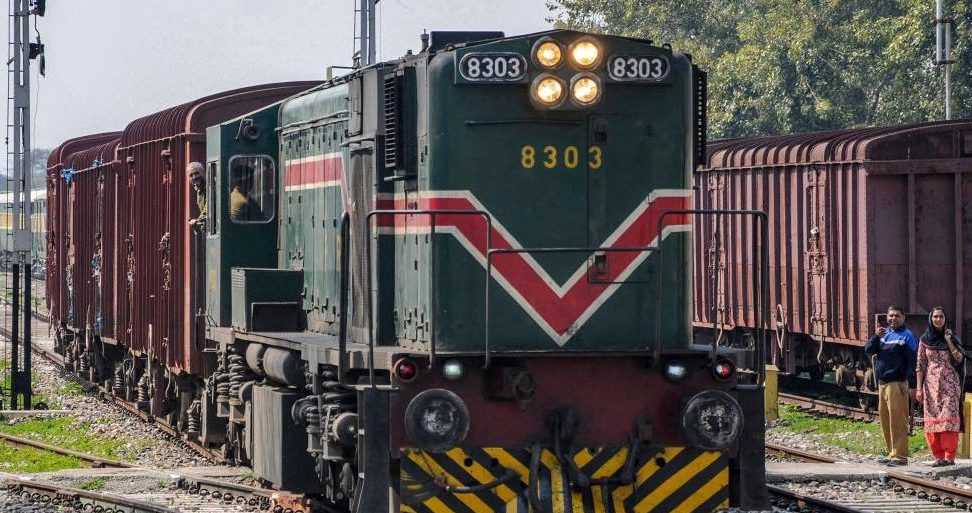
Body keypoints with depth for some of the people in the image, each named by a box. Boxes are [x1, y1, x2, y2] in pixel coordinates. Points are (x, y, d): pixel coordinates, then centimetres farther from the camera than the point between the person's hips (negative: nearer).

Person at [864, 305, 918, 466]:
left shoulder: (907, 336, -4)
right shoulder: (884, 334, 16)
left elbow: (913, 362, -9)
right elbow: (868, 349, 8)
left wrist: (912, 385, -15)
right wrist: (877, 337, -10)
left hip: (897, 383, -7)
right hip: (882, 383, 7)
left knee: (897, 420, -9)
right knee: (885, 418, 10)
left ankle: (900, 456, -8)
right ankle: (892, 453, 17)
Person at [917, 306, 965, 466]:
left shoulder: (951, 337, 7)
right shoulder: (925, 340, 8)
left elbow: (959, 359, -3)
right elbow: (920, 365, 6)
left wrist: (948, 341, -7)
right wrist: (919, 388, 0)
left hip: (949, 383, -1)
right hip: (931, 383, 1)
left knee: (949, 417, -12)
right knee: (933, 419, -4)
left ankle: (949, 456, -16)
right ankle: (938, 456, 0)